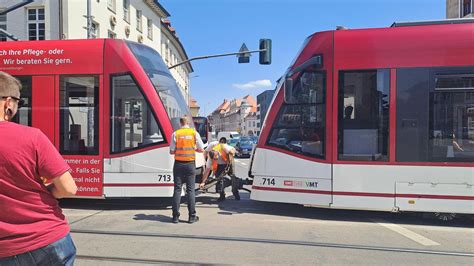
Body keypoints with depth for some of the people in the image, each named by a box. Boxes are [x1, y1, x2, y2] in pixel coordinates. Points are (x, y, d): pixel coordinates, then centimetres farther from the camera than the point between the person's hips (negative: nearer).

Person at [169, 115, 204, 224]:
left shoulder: (176, 134, -2)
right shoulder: (194, 133, -1)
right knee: (190, 190, 5)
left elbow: (171, 151, -2)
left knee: (177, 189, 5)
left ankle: (175, 216, 7)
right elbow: (201, 149, 0)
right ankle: (192, 216, 6)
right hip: (190, 164, 0)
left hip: (178, 164, 0)